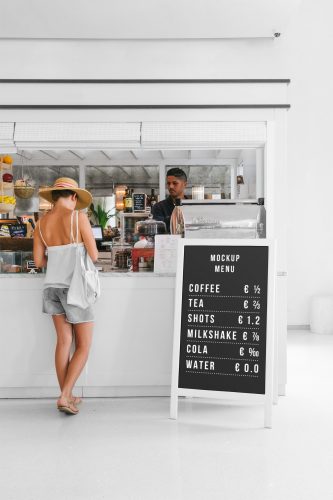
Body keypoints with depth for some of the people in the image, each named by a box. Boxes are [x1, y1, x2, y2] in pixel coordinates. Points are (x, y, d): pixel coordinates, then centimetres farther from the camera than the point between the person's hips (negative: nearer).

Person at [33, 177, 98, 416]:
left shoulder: (42, 223, 3)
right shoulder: (78, 217, -13)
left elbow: (38, 260, 5)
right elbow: (94, 255, -12)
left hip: (52, 286, 6)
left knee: (64, 341, 14)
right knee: (83, 346, 7)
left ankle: (67, 396, 22)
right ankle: (65, 397, 2)